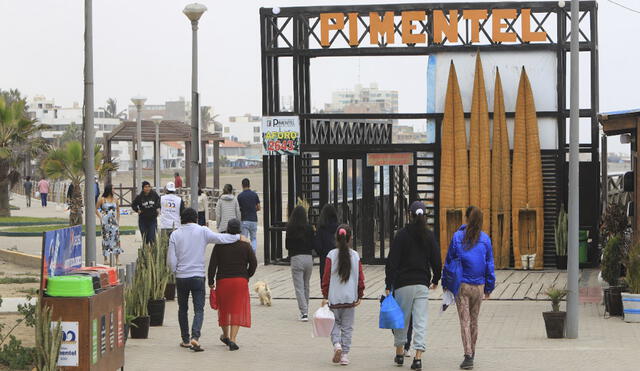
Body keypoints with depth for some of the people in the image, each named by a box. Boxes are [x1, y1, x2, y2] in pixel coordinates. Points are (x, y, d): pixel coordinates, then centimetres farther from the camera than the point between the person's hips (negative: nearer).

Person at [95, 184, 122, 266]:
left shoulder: (115, 199, 9)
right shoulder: (102, 199, -2)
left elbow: (118, 210, 19)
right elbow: (96, 209, 5)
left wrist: (118, 220, 11)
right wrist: (100, 217, -3)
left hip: (114, 221, 3)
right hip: (105, 222, -3)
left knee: (116, 238, -6)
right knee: (106, 238, 0)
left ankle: (117, 259, -8)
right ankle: (106, 259, 8)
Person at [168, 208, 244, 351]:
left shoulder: (175, 234, 0)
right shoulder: (202, 231, -5)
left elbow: (171, 259, 0)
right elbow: (220, 238, -9)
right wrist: (238, 237, 5)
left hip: (181, 277, 2)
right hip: (198, 276, -2)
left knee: (183, 309, 16)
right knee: (199, 309, -2)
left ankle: (185, 339, 21)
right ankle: (195, 337, -22)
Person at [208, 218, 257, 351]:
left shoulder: (219, 245, -1)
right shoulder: (245, 245, 0)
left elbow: (212, 264, -4)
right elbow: (254, 263, -1)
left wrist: (211, 281, 4)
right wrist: (247, 276, 14)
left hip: (223, 280, 1)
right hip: (241, 281, -1)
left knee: (224, 308, 18)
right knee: (238, 309, 0)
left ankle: (225, 336, 34)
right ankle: (233, 338, -12)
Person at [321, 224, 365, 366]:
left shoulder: (331, 255, -7)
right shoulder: (355, 256, -2)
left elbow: (326, 277, -5)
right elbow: (360, 277, 0)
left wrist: (325, 296, 1)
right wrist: (360, 296, 10)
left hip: (334, 297, -1)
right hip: (350, 298, 1)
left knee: (335, 323, 14)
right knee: (347, 327, 8)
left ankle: (337, 344, -10)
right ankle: (345, 355, 8)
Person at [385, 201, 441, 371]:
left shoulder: (401, 234, -5)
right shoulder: (429, 236, 3)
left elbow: (392, 261, -6)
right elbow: (436, 261, 6)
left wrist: (388, 285, -3)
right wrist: (436, 280, 23)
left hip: (403, 283, -2)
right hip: (422, 283, 2)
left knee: (401, 319, 12)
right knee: (420, 321, -1)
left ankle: (399, 353, 21)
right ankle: (418, 356, -10)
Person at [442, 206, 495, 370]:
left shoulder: (457, 237, -5)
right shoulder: (485, 239, -1)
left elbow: (449, 261, 1)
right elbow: (489, 265, 4)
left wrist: (446, 283, 11)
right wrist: (489, 287, 13)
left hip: (461, 284, -2)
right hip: (478, 286, 2)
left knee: (464, 321, -2)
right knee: (474, 321, 16)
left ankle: (468, 355, -13)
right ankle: (471, 354, 27)